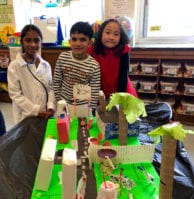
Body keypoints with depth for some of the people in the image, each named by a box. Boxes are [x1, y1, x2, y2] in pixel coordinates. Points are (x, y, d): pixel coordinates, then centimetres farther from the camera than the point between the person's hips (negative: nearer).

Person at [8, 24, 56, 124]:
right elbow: (15, 94, -11)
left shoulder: (46, 65, 2)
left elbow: (50, 88, 5)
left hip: (45, 115, 3)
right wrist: (36, 110, -15)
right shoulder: (14, 66, -10)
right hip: (26, 117, -3)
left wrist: (51, 107, -9)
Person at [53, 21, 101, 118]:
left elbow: (95, 93, -10)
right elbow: (56, 82, 0)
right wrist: (58, 102, 2)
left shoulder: (94, 65, -17)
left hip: (83, 107, -2)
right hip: (63, 104, 2)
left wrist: (90, 110, -6)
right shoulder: (62, 57, -10)